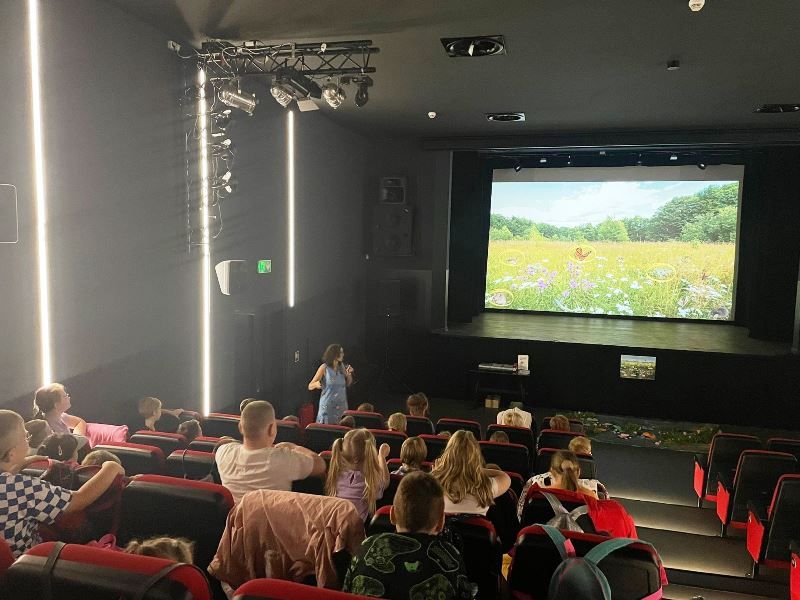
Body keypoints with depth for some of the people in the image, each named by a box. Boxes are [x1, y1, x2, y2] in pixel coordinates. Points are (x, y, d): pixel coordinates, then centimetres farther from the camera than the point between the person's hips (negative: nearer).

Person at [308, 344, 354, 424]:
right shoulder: (324, 367, -8)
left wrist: (349, 374, -1)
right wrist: (316, 384, -30)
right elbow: (310, 386, -8)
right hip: (328, 406, -4)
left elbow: (348, 384, 18)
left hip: (341, 406, 4)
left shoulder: (341, 367, 5)